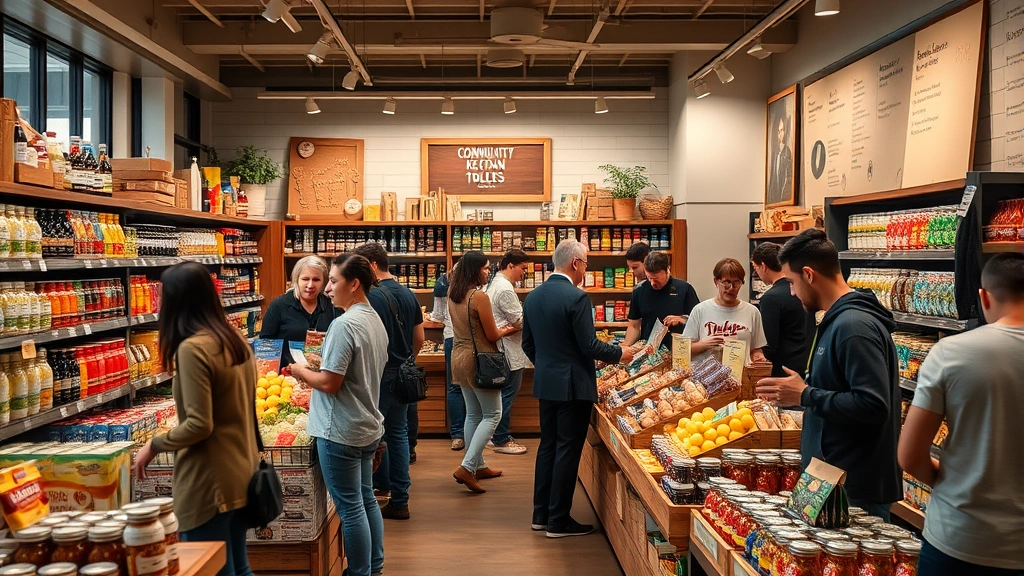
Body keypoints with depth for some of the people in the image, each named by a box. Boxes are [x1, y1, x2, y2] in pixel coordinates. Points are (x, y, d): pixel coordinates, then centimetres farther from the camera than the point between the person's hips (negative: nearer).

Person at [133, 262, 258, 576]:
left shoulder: (193, 348, -18)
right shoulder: (237, 341, 7)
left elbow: (199, 425, -21)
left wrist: (154, 445, -7)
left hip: (210, 482, -8)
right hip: (243, 473, 8)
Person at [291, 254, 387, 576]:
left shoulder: (344, 325, -20)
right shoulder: (375, 321, 8)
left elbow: (329, 383, -21)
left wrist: (299, 371, -4)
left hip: (341, 431, -9)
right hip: (368, 426, 9)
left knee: (350, 508, 2)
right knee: (366, 499, 18)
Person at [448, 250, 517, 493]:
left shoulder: (452, 294, 5)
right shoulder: (480, 296, -20)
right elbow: (492, 336, -13)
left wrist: (499, 328, 17)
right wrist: (507, 330, 7)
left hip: (459, 357, 8)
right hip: (479, 361, -8)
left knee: (473, 414, 16)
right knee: (492, 415, 2)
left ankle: (479, 466, 25)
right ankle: (467, 468, -6)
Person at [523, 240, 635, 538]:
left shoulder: (533, 296, 6)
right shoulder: (577, 298, -18)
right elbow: (589, 345, -18)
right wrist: (619, 353, -2)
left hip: (545, 383, 8)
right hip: (573, 386, -8)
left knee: (547, 446, 16)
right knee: (567, 451, 1)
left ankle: (541, 514, 24)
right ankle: (559, 521, 8)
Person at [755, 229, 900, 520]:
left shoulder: (854, 326, -20)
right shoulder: (839, 319, 12)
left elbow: (873, 405, -27)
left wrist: (805, 395, -19)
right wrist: (791, 397, 16)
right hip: (835, 477, 10)